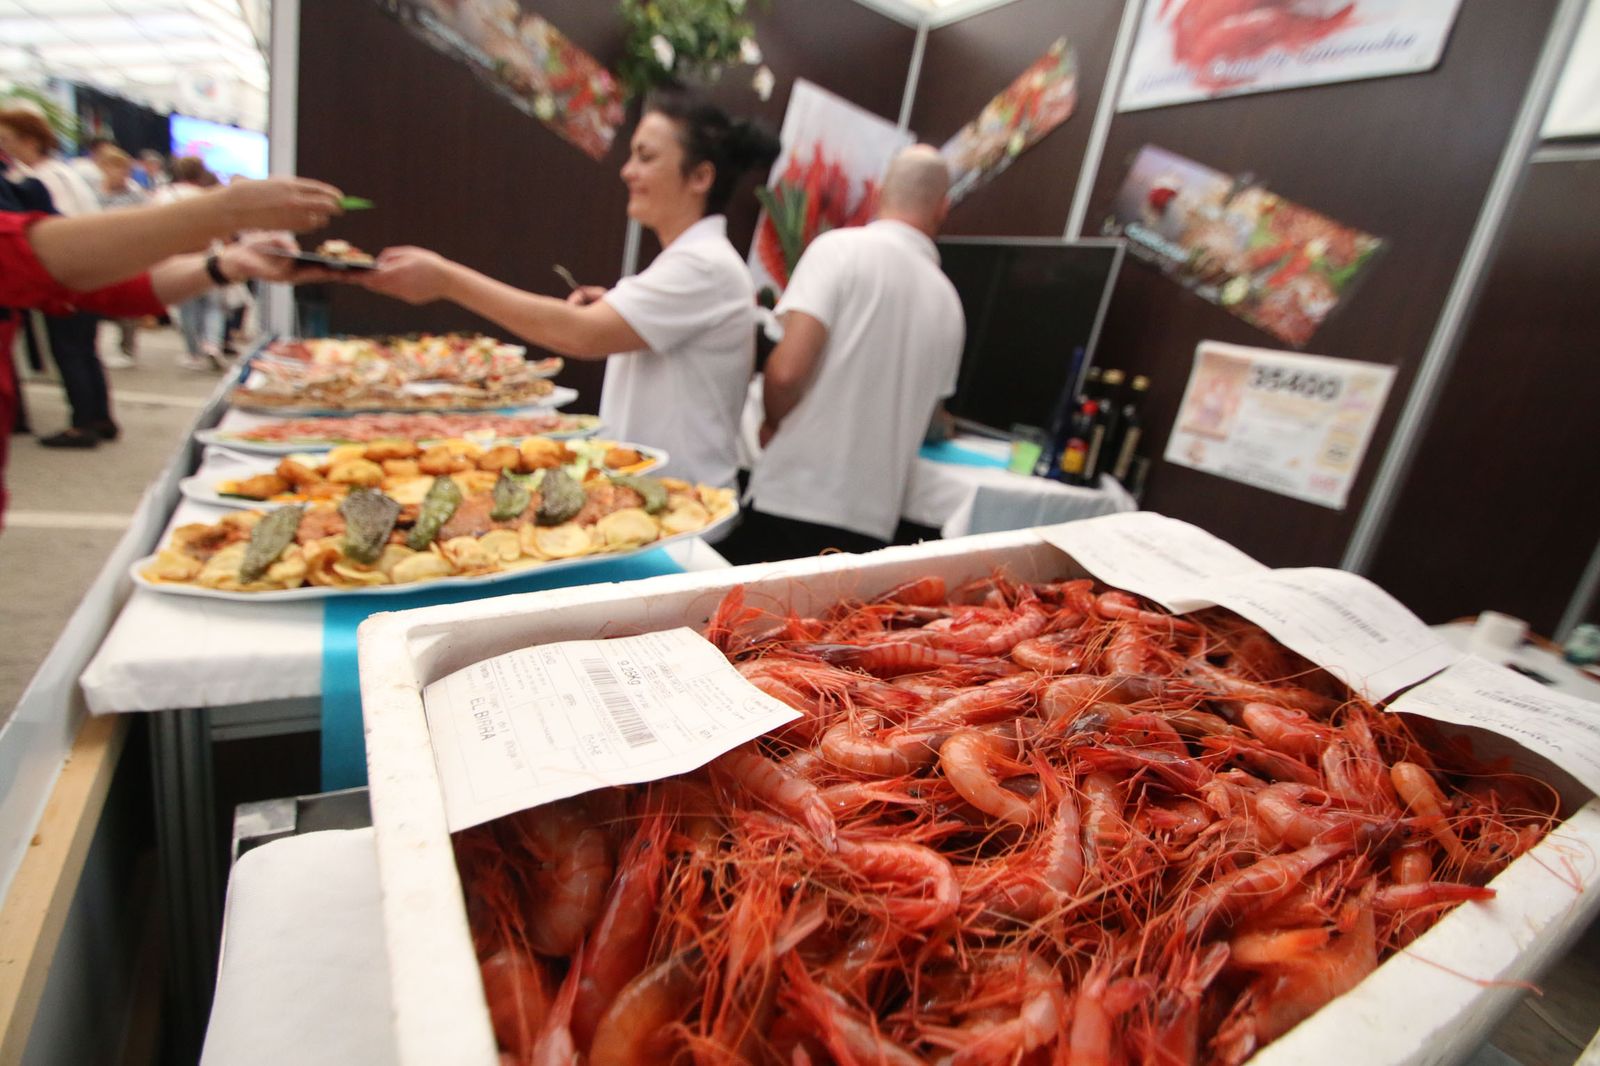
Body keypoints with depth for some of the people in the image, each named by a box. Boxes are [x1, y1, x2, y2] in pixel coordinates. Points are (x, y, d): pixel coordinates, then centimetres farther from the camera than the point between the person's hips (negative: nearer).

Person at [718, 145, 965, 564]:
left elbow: (787, 369, -16)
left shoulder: (841, 247, -5)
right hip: (873, 523, 5)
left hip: (789, 503, -4)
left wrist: (773, 423, 5)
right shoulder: (949, 302, 10)